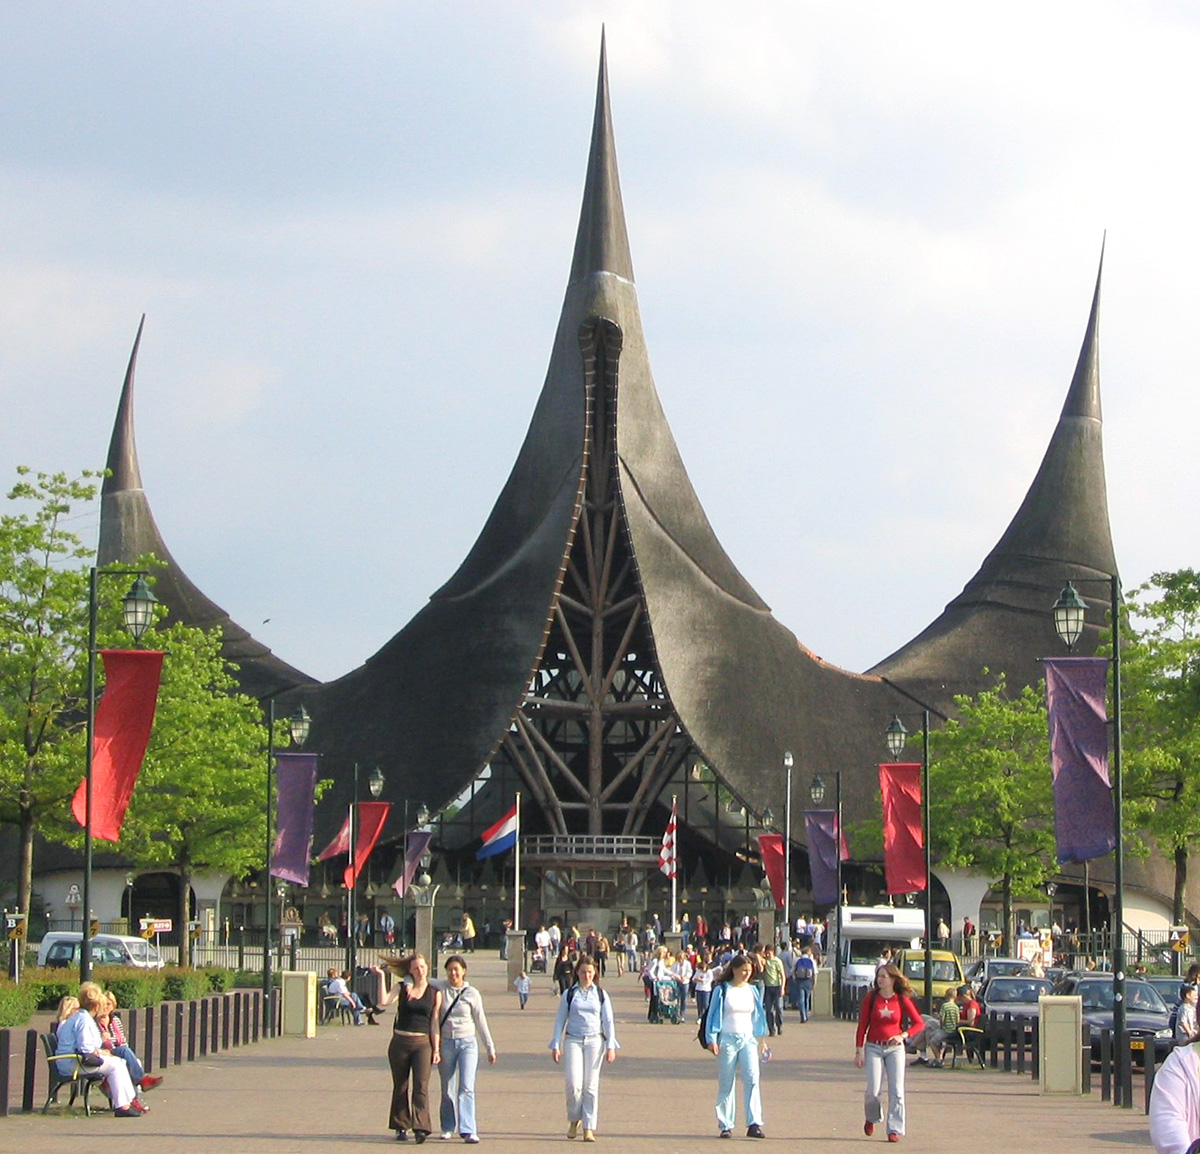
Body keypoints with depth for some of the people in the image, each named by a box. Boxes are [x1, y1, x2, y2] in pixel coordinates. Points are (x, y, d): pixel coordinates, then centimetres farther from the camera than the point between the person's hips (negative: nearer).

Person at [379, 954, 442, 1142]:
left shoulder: (434, 993, 5)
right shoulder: (401, 988, 4)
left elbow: (434, 1023, 6)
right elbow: (384, 1001, -13)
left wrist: (436, 1049, 1)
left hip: (422, 1043, -1)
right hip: (400, 1042, 1)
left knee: (421, 1086, -13)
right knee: (401, 1087, 9)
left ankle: (420, 1128, -20)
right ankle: (401, 1127, 19)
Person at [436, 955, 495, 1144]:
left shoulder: (472, 994, 1)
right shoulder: (440, 989, 1)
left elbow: (481, 1022, 7)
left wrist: (490, 1048, 9)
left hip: (468, 1043, -1)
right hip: (446, 1042, 1)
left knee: (467, 1087, -12)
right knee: (447, 1089, 7)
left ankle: (467, 1130, -16)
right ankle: (448, 1128, 21)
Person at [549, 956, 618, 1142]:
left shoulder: (601, 995, 8)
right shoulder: (569, 995, 6)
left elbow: (608, 1021, 8)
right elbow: (560, 1020, 8)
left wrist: (611, 1047, 0)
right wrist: (556, 1046, 2)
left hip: (595, 1041, 1)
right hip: (573, 1041, -1)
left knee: (591, 1085, -2)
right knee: (574, 1084, -12)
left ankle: (589, 1128, 4)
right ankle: (574, 1120, 12)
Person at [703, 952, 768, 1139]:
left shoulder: (753, 991, 11)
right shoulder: (722, 990, -1)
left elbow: (759, 1015, 19)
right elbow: (713, 1015, 0)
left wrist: (761, 1039, 17)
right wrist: (712, 1039, -8)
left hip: (748, 1039, 3)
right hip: (727, 1038, -3)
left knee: (752, 1079, -12)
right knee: (726, 1084, 1)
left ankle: (754, 1124, -15)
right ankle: (726, 1126, 8)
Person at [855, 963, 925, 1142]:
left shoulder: (902, 1000, -1)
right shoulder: (871, 997, 0)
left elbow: (919, 1023, 1)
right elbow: (862, 1025, 2)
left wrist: (903, 1035, -15)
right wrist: (859, 1051, -3)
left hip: (895, 1048, 0)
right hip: (873, 1048, 0)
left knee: (896, 1090, -6)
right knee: (873, 1090, -7)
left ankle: (895, 1129, 0)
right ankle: (871, 1118, 23)